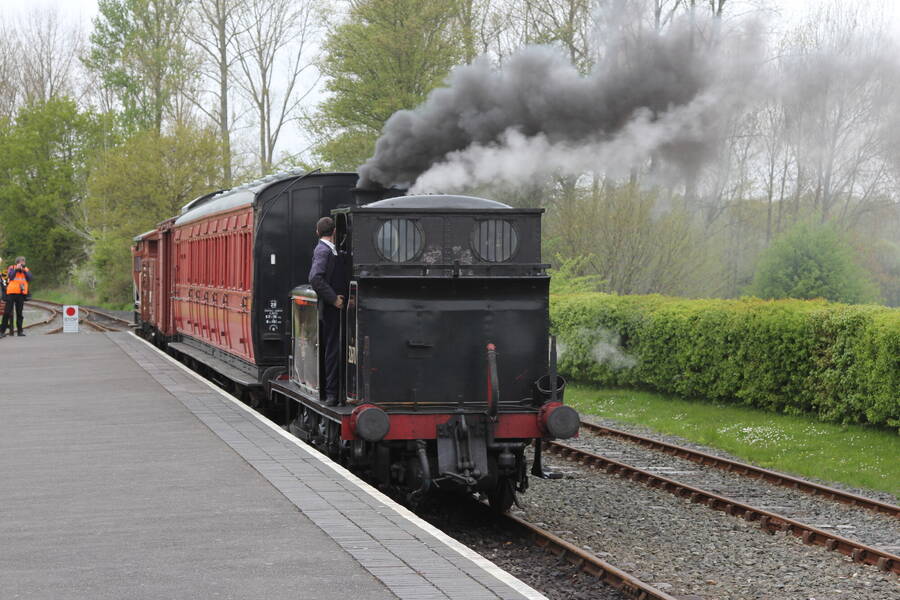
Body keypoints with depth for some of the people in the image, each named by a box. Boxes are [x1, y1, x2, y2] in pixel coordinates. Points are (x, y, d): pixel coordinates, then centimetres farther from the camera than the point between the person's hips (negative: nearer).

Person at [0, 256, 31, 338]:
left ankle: (20, 331, 9)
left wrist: (24, 270, -9)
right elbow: (10, 277, -12)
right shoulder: (12, 268, 4)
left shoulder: (26, 270, 12)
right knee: (7, 312, -5)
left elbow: (29, 279, -2)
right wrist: (16, 269, -13)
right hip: (12, 293, -3)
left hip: (21, 294, 3)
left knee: (20, 313, 6)